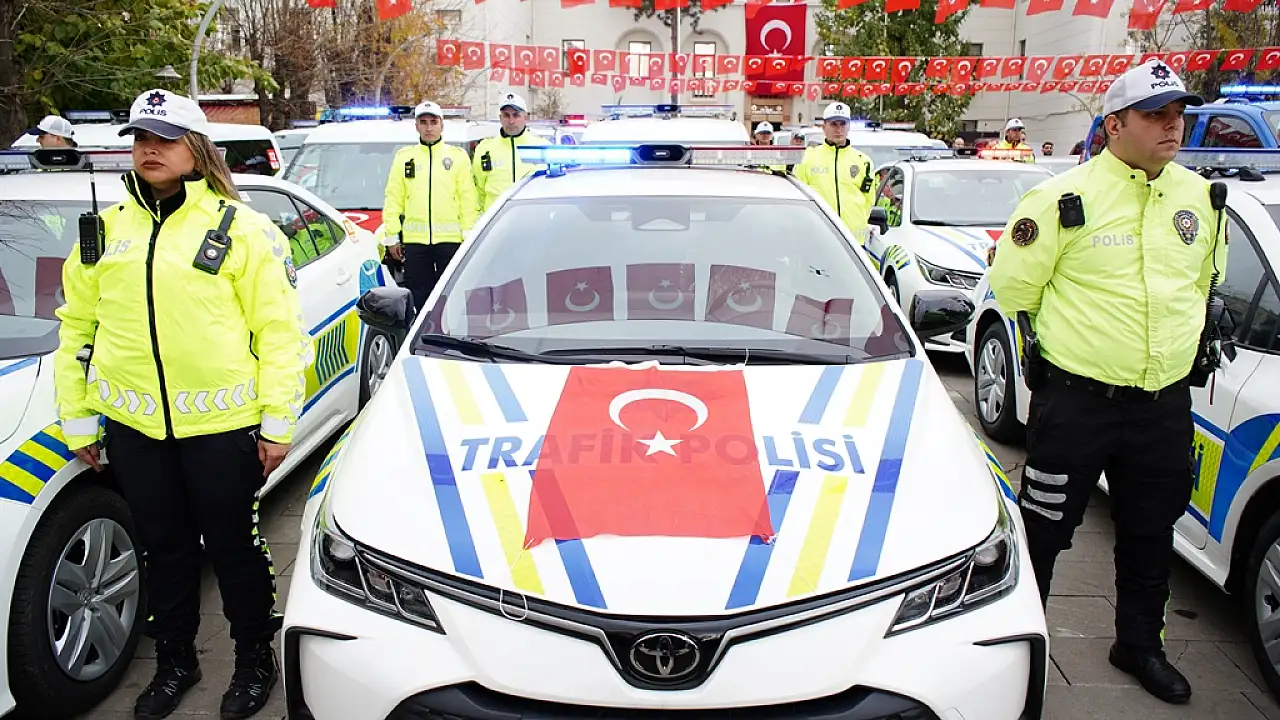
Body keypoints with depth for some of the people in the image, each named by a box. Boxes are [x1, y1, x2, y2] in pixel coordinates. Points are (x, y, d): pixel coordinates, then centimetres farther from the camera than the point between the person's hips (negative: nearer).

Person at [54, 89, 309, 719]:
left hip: (222, 425, -4)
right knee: (164, 549, 17)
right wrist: (77, 419, 11)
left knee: (235, 547, 9)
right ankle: (174, 661, 37)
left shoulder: (240, 228, -3)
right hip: (134, 429, 4)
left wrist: (277, 423, -10)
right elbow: (78, 327, 13)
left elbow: (279, 330, -6)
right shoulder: (105, 231, 10)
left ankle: (255, 660, 29)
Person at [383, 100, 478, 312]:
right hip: (414, 239, 2)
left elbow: (468, 199, 3)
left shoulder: (458, 156, 7)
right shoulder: (404, 157, 11)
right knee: (419, 297, 5)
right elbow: (393, 199, 10)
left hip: (450, 238, -1)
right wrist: (392, 236, 3)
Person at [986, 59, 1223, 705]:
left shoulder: (1200, 198, 7)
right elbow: (1012, 284, -8)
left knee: (1151, 533, 20)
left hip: (1166, 402, 6)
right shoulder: (1065, 199, -12)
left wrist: (1177, 338, 18)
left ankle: (1140, 646, 40)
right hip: (1076, 401, -6)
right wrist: (1063, 336, 2)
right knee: (1042, 531, 4)